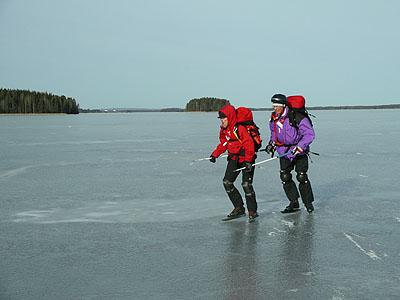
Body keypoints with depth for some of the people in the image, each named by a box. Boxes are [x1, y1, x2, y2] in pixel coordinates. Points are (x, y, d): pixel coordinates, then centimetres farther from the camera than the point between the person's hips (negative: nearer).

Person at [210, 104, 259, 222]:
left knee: (246, 184, -15)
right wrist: (215, 154, 10)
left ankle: (252, 211, -3)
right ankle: (239, 208, 12)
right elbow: (223, 144, 18)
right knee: (227, 182, 2)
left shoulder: (240, 128, -22)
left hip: (246, 158, -9)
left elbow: (249, 144, -24)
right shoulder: (224, 130, 5)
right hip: (234, 158, 9)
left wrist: (248, 161, -29)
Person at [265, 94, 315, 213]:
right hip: (284, 151, 6)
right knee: (285, 177, 2)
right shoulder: (274, 118, 0)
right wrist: (272, 143, 6)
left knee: (301, 177, -9)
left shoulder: (297, 117, -22)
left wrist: (299, 147, -28)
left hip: (299, 151, -6)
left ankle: (308, 202, 8)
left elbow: (309, 134, -21)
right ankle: (294, 203, 14)